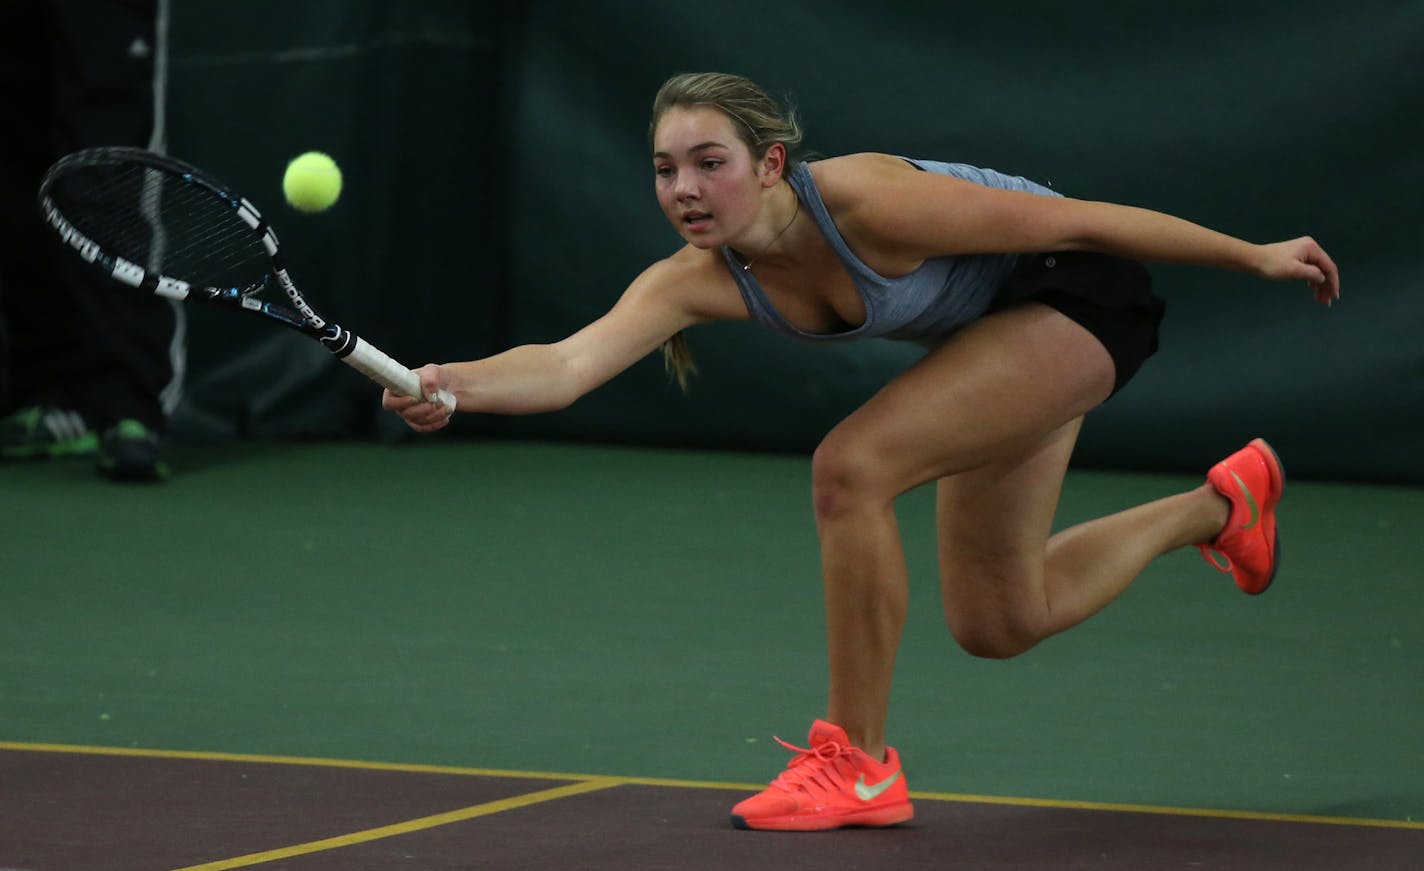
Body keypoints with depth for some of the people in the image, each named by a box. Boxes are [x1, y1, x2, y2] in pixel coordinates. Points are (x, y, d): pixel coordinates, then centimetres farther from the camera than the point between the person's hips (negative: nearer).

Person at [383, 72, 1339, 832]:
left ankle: (859, 765, -13)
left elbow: (1080, 221, -25)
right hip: (993, 333, 8)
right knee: (997, 623, 17)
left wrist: (1254, 257, -16)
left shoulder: (867, 204, -35)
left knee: (852, 467, -26)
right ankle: (1219, 503, 41)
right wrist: (453, 384, -56)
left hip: (1082, 293, -8)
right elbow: (572, 362, -34)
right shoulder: (698, 279, -19)